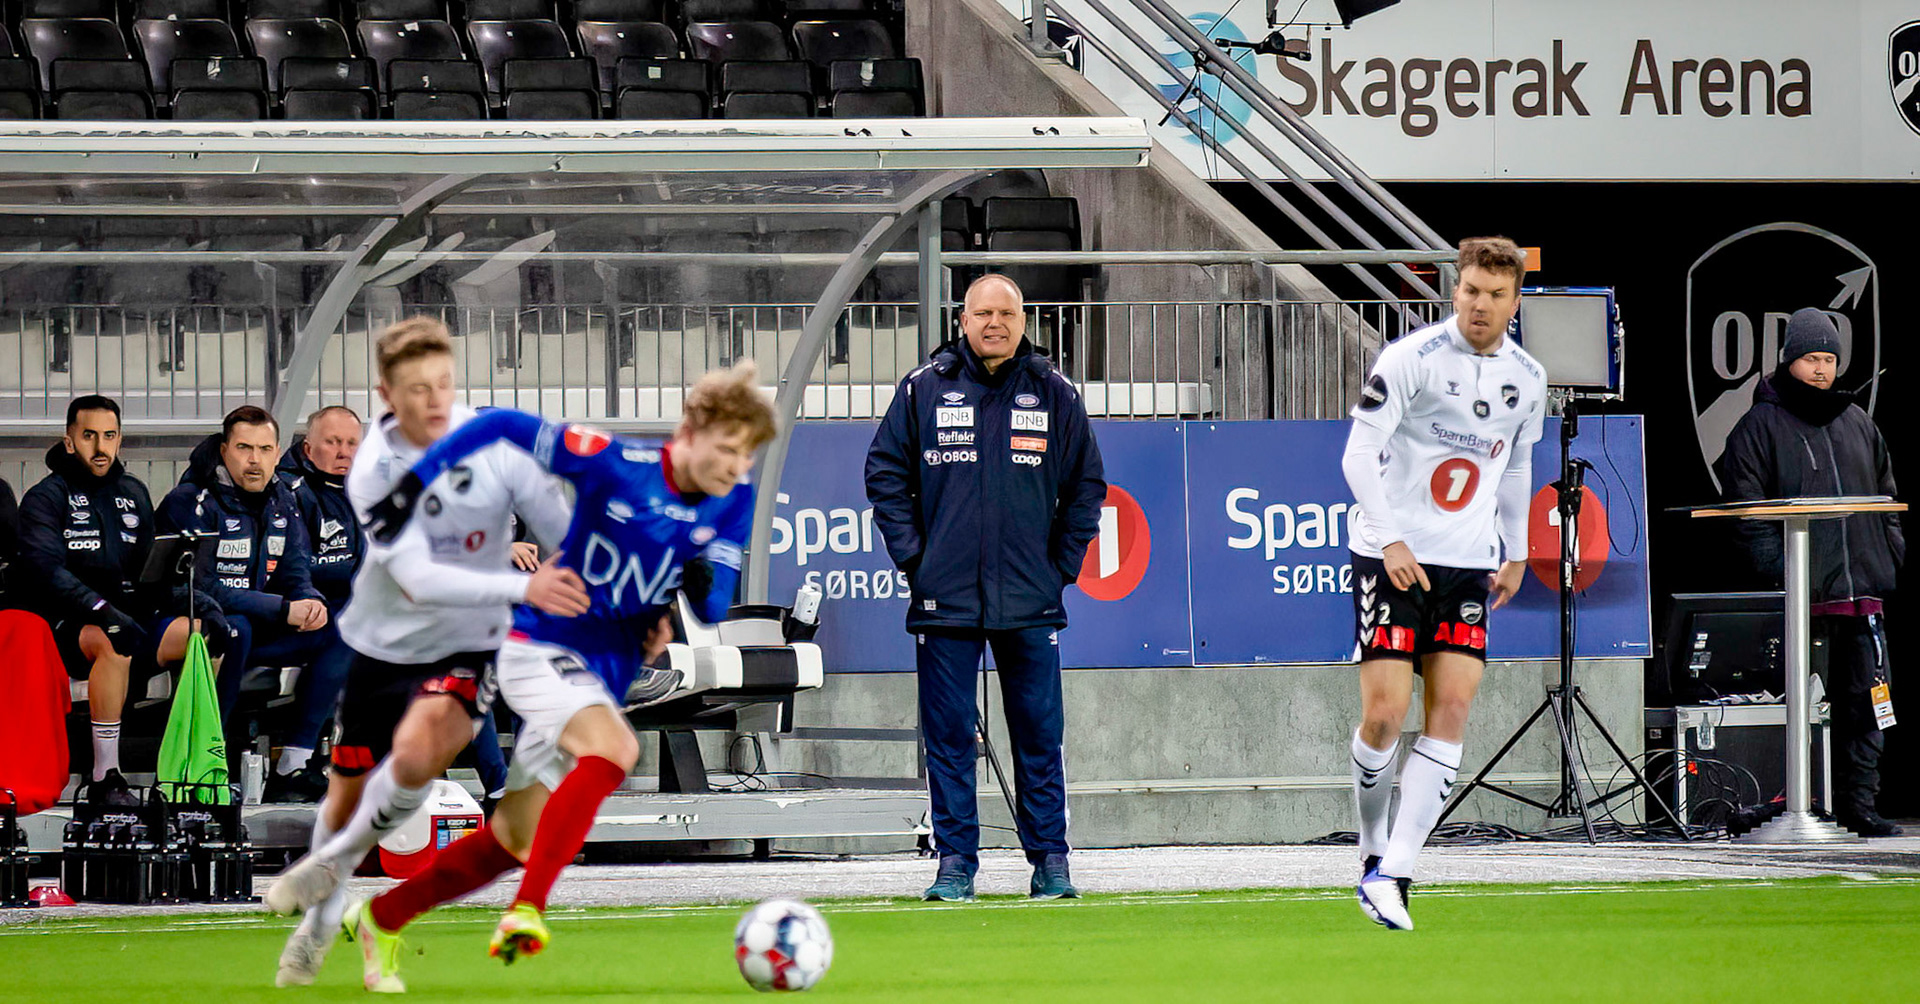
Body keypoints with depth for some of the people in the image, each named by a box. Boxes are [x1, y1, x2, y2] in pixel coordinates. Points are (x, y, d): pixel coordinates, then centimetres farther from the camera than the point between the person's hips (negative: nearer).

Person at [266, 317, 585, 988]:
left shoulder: (497, 447, -16)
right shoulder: (374, 471, -20)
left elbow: (571, 538, -5)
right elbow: (418, 579, -30)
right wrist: (524, 588, -41)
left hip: (466, 649, -1)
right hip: (384, 646, 1)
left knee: (416, 751, -30)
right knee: (347, 790, 12)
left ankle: (338, 859, -1)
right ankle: (321, 918, 43)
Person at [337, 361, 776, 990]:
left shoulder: (732, 502, -3)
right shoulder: (618, 466, -18)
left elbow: (715, 608, 1)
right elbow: (504, 428, -14)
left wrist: (702, 584, -23)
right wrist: (417, 482, -19)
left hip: (609, 674, 6)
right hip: (545, 648, -6)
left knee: (513, 841, 11)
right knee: (613, 749, -35)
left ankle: (381, 920, 30)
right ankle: (527, 911, -38)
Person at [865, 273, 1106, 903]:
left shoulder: (1054, 395, 6)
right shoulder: (924, 390, 3)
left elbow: (1086, 485, 12)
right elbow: (886, 473, 7)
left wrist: (1062, 565, 4)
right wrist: (911, 555, -1)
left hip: (1030, 601, 0)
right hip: (944, 598, 0)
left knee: (1040, 734, 2)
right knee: (948, 736, 1)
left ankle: (1050, 861, 9)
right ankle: (955, 863, 5)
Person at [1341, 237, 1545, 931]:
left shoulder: (1527, 378, 7)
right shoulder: (1410, 359, -10)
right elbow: (1359, 455, -13)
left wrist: (1517, 554, 24)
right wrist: (1390, 540, -23)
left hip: (1468, 562, 4)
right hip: (1391, 554, -4)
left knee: (1451, 710, -8)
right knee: (1385, 713, -10)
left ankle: (1392, 874, -7)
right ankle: (1373, 847, 15)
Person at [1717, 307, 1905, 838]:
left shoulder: (1858, 425, 18)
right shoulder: (1760, 427, 2)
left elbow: (1887, 499, 24)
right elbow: (1747, 509, -4)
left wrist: (1892, 557, 10)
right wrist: (1776, 570, -15)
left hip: (1860, 587, 5)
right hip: (1797, 594, -5)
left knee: (1865, 694, 0)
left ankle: (1858, 801, 4)